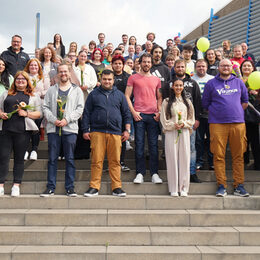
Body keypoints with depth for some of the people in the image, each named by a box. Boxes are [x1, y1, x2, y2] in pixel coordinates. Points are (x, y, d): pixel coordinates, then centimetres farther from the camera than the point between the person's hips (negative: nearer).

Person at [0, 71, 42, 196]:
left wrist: (27, 113, -8)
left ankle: (16, 186, 8)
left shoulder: (33, 96, 14)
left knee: (19, 158, 2)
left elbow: (39, 114, 7)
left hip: (22, 130, -1)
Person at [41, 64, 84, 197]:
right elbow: (45, 107, 7)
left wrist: (67, 119, -11)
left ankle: (70, 187, 9)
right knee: (52, 159, 3)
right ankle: (50, 187, 10)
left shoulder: (77, 90, 9)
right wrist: (53, 120, -9)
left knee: (70, 159, 2)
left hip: (70, 128, -1)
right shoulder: (51, 90, 14)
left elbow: (80, 108, 0)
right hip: (53, 128, 2)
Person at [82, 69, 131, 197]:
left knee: (115, 161, 1)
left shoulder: (119, 95, 16)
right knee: (96, 161, -2)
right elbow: (86, 113, 10)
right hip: (97, 132, -1)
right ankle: (94, 187, 5)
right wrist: (85, 130, 3)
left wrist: (127, 130, 8)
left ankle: (116, 187, 9)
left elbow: (126, 113, 16)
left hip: (115, 133, 1)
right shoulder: (93, 94, 12)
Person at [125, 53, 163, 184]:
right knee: (139, 144, 0)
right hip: (139, 115, -2)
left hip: (153, 115, 2)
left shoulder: (156, 79, 16)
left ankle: (154, 173, 8)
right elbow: (127, 96, 3)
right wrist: (133, 112, -7)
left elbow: (159, 97, 17)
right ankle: (140, 173, 7)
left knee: (153, 144, 2)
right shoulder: (133, 78, 8)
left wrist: (159, 112, 2)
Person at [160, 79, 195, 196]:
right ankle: (173, 188, 4)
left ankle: (183, 188, 8)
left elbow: (192, 119, 13)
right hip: (171, 133, -2)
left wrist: (184, 124, -5)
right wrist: (173, 125, -11)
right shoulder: (167, 102, 6)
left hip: (184, 132, 2)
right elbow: (164, 120, 2)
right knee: (172, 159, -2)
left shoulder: (187, 102, 14)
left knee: (184, 159, 0)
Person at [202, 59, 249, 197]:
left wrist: (237, 112, 12)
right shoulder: (211, 84, 9)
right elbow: (205, 104, 12)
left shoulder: (239, 82, 15)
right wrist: (216, 112, 7)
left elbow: (245, 101, 21)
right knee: (218, 156, -3)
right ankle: (221, 186, 4)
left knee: (238, 156, 2)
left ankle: (239, 186, 9)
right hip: (217, 123, -2)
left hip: (237, 123, 2)